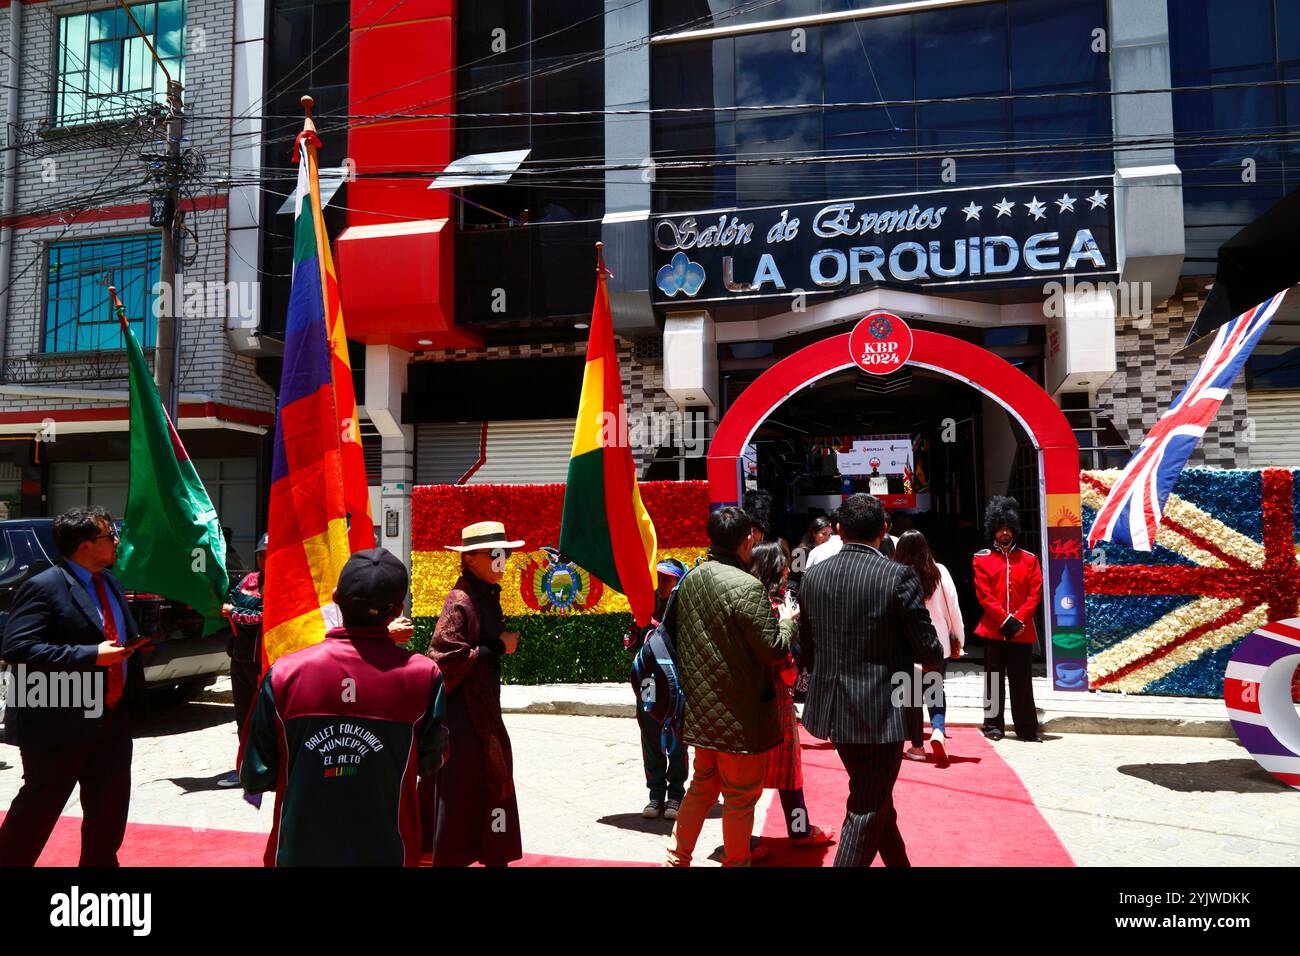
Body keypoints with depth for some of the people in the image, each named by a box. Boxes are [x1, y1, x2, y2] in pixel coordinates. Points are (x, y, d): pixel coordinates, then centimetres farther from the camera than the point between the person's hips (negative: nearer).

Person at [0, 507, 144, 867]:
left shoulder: (110, 582, 11)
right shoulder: (44, 587, -16)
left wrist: (128, 647, 3)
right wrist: (91, 655, -25)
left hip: (112, 719, 8)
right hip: (59, 722, -8)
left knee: (110, 809, 17)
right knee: (38, 807, 6)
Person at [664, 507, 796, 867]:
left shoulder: (691, 579, 3)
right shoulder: (746, 586, -22)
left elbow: (670, 627, 15)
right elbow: (774, 649, -18)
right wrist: (786, 620, 0)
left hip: (701, 707, 8)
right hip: (740, 714, -8)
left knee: (703, 784, 22)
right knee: (741, 797, 9)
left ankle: (678, 858, 28)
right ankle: (736, 862, 21)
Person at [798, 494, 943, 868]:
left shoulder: (813, 576, 0)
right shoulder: (899, 576, -15)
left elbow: (806, 649, 7)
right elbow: (928, 651, -11)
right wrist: (937, 650, 12)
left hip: (831, 709, 6)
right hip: (880, 711, -6)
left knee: (874, 798, 25)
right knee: (867, 811, 6)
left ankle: (898, 862, 43)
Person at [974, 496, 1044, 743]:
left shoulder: (1029, 559, 8)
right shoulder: (982, 558, 2)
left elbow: (1035, 594, 1)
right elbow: (984, 595, -5)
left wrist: (1018, 620, -11)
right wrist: (1006, 620, -13)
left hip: (1022, 630, 1)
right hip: (993, 629, -1)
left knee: (1022, 681, 6)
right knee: (994, 679, 4)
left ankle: (1028, 728, 13)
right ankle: (994, 725, 13)